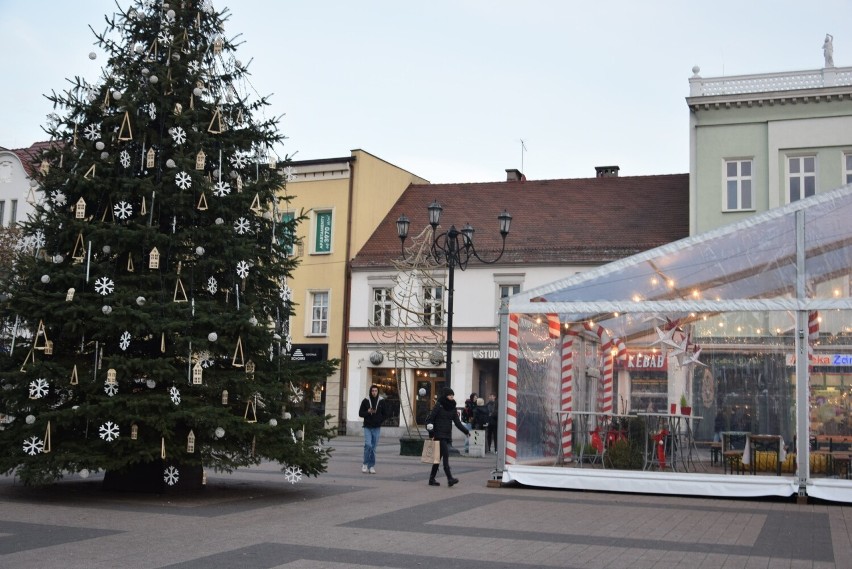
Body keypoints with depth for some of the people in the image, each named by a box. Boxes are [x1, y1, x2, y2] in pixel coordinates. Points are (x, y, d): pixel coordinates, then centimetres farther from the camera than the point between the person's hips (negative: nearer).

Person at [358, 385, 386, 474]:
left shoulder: (381, 401, 3)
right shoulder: (365, 401, 0)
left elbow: (385, 414, 10)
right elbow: (360, 413, 2)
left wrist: (380, 421, -5)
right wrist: (368, 412, -16)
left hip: (377, 428, 1)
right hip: (367, 427, -1)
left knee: (373, 447, 3)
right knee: (368, 445, -13)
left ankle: (371, 466, 10)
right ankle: (365, 464, 0)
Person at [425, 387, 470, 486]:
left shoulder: (452, 408, 12)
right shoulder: (438, 406, -6)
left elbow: (457, 422, 11)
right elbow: (429, 419, -8)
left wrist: (466, 431, 2)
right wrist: (431, 433, -12)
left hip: (447, 435, 7)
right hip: (439, 435, -7)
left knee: (439, 457, 10)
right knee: (446, 455, -16)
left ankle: (432, 479, 17)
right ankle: (450, 479, -21)